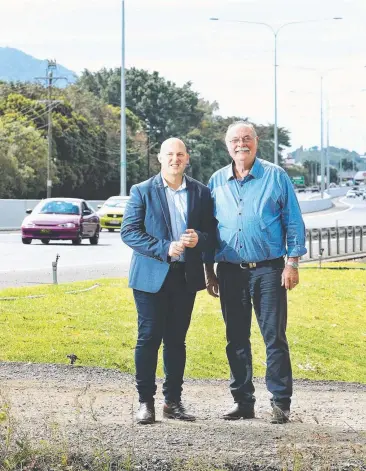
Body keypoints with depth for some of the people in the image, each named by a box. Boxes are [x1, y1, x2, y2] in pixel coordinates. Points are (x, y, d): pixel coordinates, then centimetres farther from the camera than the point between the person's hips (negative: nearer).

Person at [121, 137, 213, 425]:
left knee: (177, 340, 8)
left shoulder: (201, 193, 9)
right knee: (149, 338, -2)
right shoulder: (142, 192, 1)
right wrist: (165, 248, -18)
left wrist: (199, 239, -14)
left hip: (186, 276, 3)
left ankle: (173, 401, 14)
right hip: (151, 276, -3)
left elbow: (212, 231, 10)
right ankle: (146, 402, 5)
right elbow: (129, 232, -7)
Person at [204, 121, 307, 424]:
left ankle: (281, 404, 2)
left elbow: (294, 222, 0)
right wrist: (209, 269, 10)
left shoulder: (276, 176, 0)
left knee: (275, 338, -4)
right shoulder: (217, 182, 9)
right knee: (236, 340, 7)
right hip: (230, 271, 3)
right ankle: (243, 401, 16)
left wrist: (293, 263, -6)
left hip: (268, 270, -3)